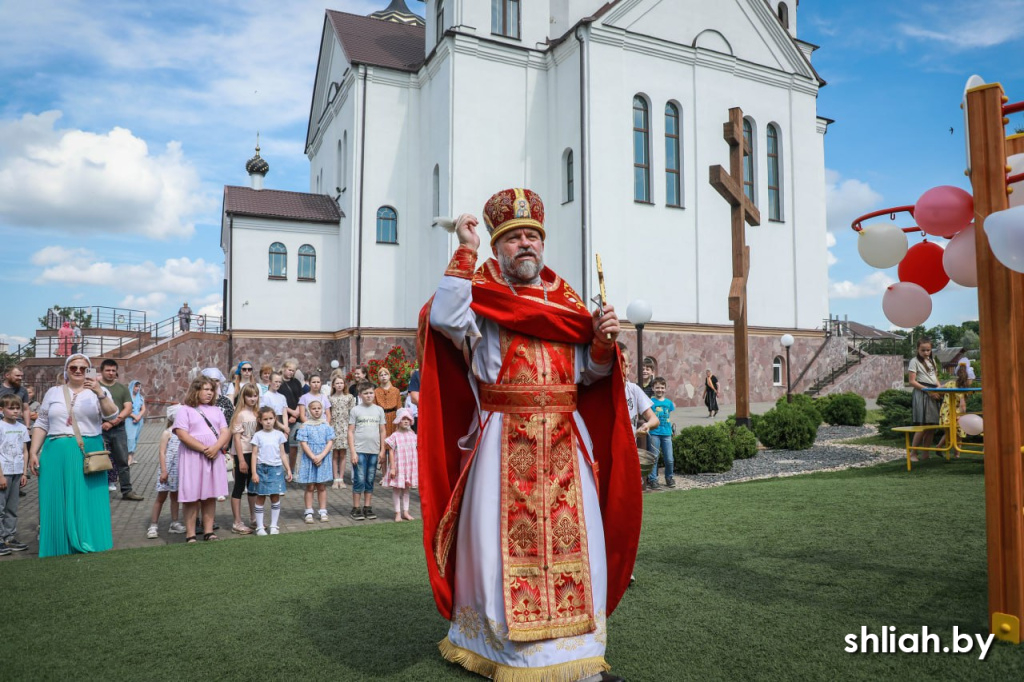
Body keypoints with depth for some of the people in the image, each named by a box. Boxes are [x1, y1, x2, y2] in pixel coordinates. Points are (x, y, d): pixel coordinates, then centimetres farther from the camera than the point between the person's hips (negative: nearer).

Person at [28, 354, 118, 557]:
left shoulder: (99, 391, 4)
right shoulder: (53, 392, 12)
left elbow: (112, 415, -13)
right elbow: (41, 425, 12)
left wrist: (100, 393, -26)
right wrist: (33, 452, 3)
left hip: (88, 454, -2)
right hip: (57, 454, 2)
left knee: (87, 503, -2)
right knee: (58, 505, 5)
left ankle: (90, 551, 5)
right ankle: (60, 552, 15)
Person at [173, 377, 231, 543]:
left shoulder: (216, 410, 15)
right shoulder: (185, 410, -1)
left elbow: (226, 432, 6)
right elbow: (182, 434, -12)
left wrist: (215, 447, -13)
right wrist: (204, 449, -15)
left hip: (214, 458, 5)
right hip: (192, 457, -5)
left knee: (211, 495, 6)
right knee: (192, 497, -3)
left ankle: (209, 532, 12)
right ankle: (190, 535, 2)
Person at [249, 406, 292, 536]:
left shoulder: (279, 434, 6)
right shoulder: (258, 435, -1)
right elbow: (254, 455, -2)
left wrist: (288, 469, 8)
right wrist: (254, 473, -8)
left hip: (276, 469, 2)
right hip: (261, 469, -2)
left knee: (275, 497, 3)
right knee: (260, 498, 4)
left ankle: (274, 525, 13)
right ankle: (259, 527, 12)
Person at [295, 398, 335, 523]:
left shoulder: (326, 426, 4)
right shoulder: (305, 426, -1)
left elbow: (330, 442, -1)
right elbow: (303, 443, -7)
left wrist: (321, 456, -13)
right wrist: (313, 457, -16)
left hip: (323, 459, 2)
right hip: (309, 459, -1)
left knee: (322, 487, 7)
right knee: (310, 487, 3)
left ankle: (323, 512, 13)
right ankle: (309, 513, 10)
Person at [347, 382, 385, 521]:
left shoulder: (379, 410, 8)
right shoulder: (355, 410, 0)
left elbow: (382, 431, 11)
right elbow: (351, 432, -1)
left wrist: (382, 450, 6)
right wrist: (352, 452, -7)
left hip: (374, 451, 3)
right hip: (359, 450, -3)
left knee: (370, 481, 9)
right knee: (359, 480, -1)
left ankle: (367, 508, 18)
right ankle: (356, 509, 9)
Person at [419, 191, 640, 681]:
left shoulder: (567, 300, 13)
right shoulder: (481, 296, 3)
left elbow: (589, 374, 13)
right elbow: (445, 318, -21)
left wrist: (603, 341, -7)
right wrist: (465, 252, -16)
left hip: (565, 441, 4)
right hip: (503, 441, -3)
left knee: (572, 536, 5)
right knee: (504, 537, 3)